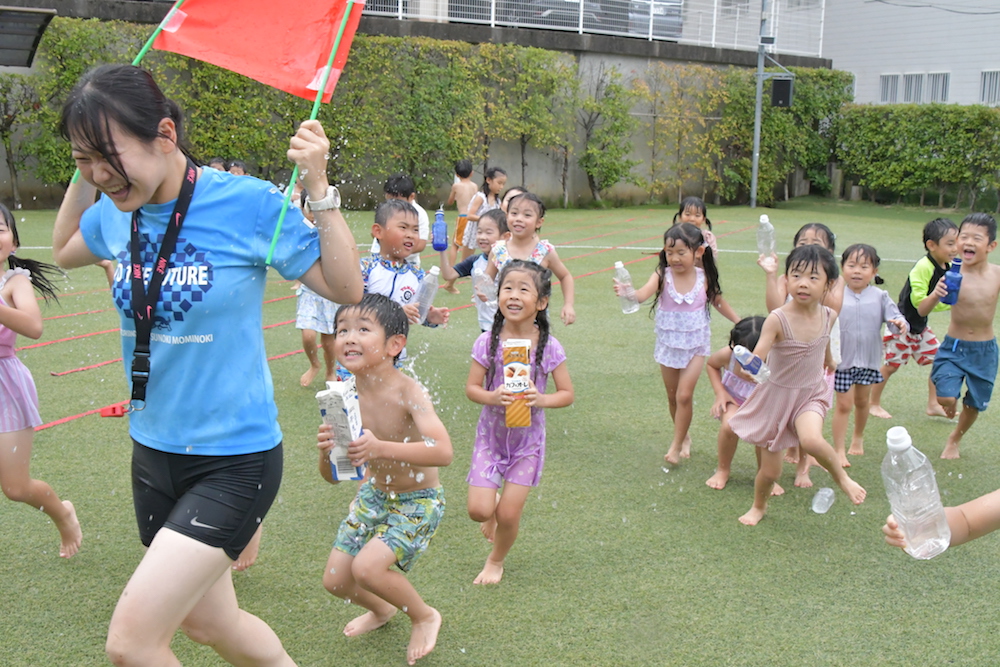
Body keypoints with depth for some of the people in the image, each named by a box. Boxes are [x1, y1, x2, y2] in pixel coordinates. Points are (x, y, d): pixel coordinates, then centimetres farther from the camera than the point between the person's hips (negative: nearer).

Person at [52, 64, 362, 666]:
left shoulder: (249, 204, -17)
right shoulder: (115, 214, -1)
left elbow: (346, 288, -12)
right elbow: (64, 252, 22)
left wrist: (319, 187, -20)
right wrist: (84, 176, 8)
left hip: (235, 460, -6)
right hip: (154, 453, 7)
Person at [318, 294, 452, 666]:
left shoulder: (408, 392, -28)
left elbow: (443, 452, -43)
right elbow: (331, 476, -10)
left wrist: (380, 448, -54)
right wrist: (326, 451, -33)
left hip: (419, 500, -6)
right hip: (373, 494, 6)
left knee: (367, 567, -23)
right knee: (335, 580, 9)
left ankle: (425, 616, 8)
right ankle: (381, 609, 44)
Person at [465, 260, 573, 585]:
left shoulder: (548, 347, -13)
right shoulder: (488, 342, -11)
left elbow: (567, 393, -6)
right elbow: (471, 387, -5)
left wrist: (541, 399, -25)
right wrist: (493, 397, -26)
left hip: (528, 437, -1)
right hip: (491, 434, 1)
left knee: (509, 514, 1)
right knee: (478, 510, -6)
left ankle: (496, 560, 33)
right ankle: (494, 505, 33)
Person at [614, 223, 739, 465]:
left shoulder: (705, 278, -10)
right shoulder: (663, 276, -15)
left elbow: (718, 302, 8)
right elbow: (643, 294, -33)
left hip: (695, 345, -1)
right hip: (668, 344, 1)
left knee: (684, 395, -9)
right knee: (672, 395, 14)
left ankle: (675, 445, 6)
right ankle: (684, 438, 36)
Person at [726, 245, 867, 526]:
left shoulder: (829, 316, -10)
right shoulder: (778, 319, -24)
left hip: (811, 395, 2)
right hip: (777, 397, -1)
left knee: (812, 440, -31)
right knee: (770, 470, 9)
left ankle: (842, 477, -1)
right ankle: (759, 506, 40)